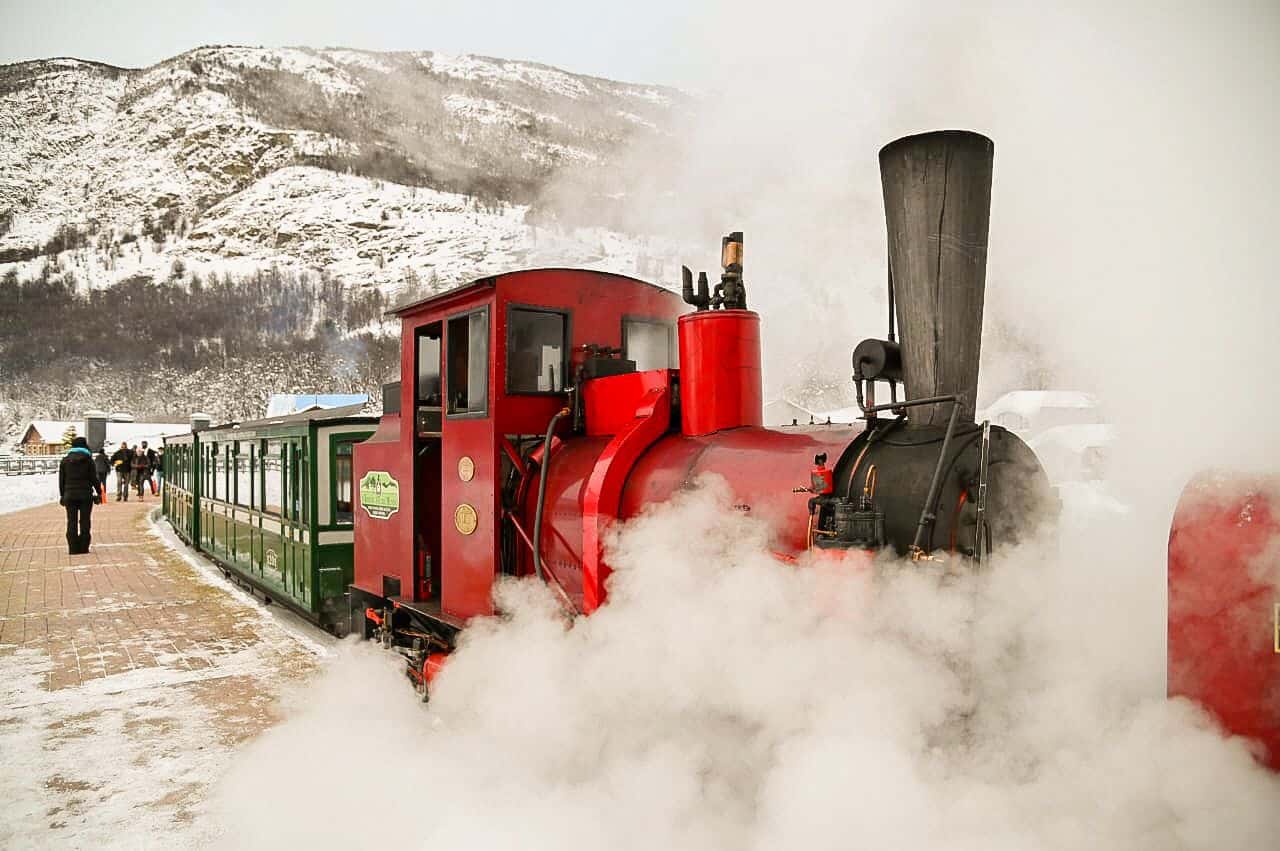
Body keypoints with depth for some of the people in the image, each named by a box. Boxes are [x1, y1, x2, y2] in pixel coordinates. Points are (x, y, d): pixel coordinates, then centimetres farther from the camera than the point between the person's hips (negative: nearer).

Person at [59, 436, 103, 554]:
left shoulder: (65, 460, 5)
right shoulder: (88, 459, -3)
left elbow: (61, 480, 8)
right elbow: (94, 478, -3)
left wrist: (62, 495, 15)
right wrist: (99, 492, 6)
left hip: (69, 495, 2)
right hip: (86, 495, -2)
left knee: (72, 522, 5)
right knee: (85, 521, 3)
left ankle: (73, 548, 3)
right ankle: (84, 547, 2)